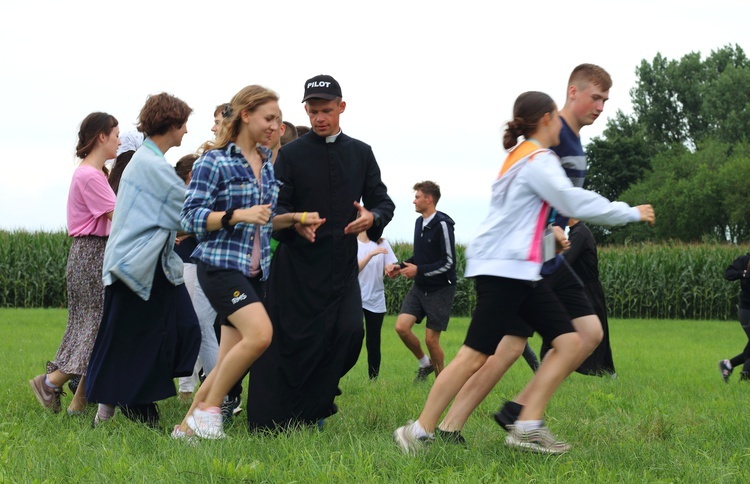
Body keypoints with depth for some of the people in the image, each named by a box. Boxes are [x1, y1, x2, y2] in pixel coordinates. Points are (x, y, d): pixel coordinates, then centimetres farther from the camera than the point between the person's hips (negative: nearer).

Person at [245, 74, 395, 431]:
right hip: (297, 264, -2)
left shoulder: (361, 154, 13)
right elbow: (276, 206, -1)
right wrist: (295, 223, -23)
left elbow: (383, 201, 13)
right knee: (290, 338, -5)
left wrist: (373, 217, -11)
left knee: (349, 332, -12)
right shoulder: (291, 154, 4)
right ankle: (268, 423, 3)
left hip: (343, 264, 3)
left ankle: (312, 409, 9)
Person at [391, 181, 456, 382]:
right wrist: (400, 267, 3)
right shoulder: (419, 222, 7)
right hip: (420, 287, 7)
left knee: (431, 339, -3)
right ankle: (425, 363, 17)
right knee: (402, 326, -6)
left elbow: (449, 263, -18)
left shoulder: (442, 224, -17)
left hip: (440, 289, -7)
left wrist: (418, 270, -19)